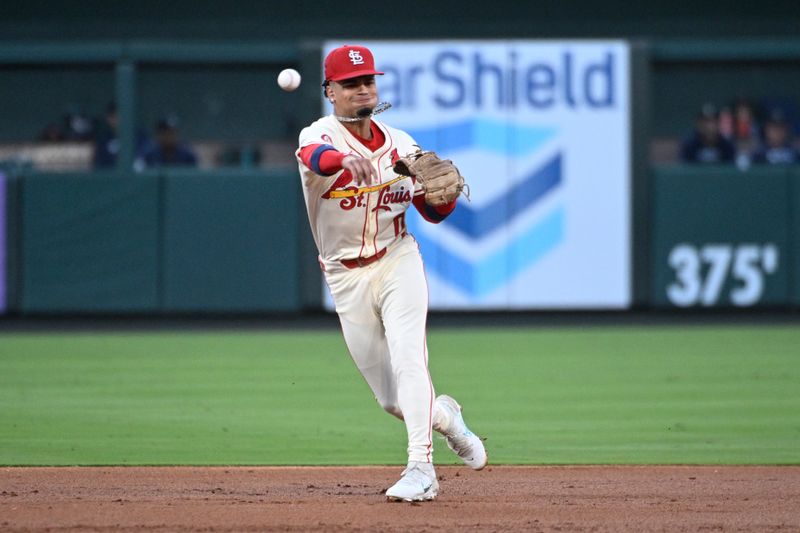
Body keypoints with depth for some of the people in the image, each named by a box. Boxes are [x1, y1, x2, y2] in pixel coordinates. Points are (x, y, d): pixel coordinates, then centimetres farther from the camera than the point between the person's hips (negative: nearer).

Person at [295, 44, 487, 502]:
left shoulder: (402, 145, 3)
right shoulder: (320, 136, -10)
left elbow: (433, 213, 10)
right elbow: (317, 156, -37)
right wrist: (346, 160, -60)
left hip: (398, 262, 0)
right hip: (347, 276, 0)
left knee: (408, 360, -22)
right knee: (392, 400, 4)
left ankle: (421, 470, -26)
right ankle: (446, 417, 36)